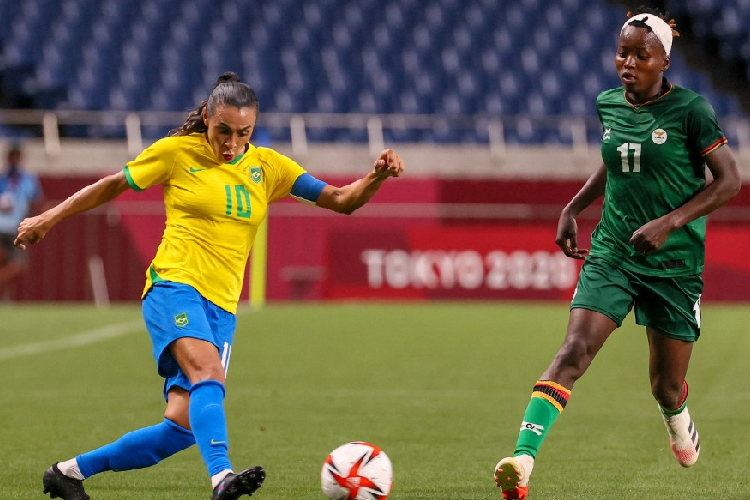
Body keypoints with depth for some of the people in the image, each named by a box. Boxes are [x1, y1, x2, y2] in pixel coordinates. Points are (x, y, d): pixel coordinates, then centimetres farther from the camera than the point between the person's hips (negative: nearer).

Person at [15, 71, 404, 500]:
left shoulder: (267, 167, 11)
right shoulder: (176, 152, 2)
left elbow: (341, 201, 7)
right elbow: (113, 186, 14)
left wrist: (377, 176, -12)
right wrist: (49, 219, 16)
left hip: (222, 307, 5)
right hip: (174, 288, -5)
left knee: (184, 426, -3)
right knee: (208, 374, -34)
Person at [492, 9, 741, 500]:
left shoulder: (689, 109, -10)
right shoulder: (608, 105, 5)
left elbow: (729, 180, -10)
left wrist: (669, 222, -19)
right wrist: (573, 208, 14)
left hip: (675, 263, -3)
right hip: (611, 253, 3)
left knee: (667, 387, 7)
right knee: (574, 351, -19)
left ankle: (677, 417, 46)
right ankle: (522, 459, -29)